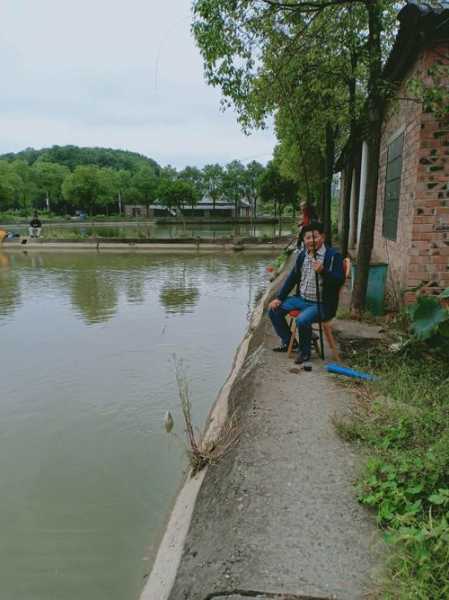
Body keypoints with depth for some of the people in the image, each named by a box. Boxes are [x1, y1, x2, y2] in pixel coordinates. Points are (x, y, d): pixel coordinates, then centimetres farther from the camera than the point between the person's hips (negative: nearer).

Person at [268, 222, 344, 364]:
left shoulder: (333, 256, -11)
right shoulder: (302, 255, 9)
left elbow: (340, 280, -18)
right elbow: (292, 277, 15)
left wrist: (323, 271, -34)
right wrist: (279, 298, 8)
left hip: (321, 304, -7)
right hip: (301, 298, 7)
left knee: (302, 320, -31)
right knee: (274, 310, -1)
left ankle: (304, 351, -2)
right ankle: (287, 341, 18)